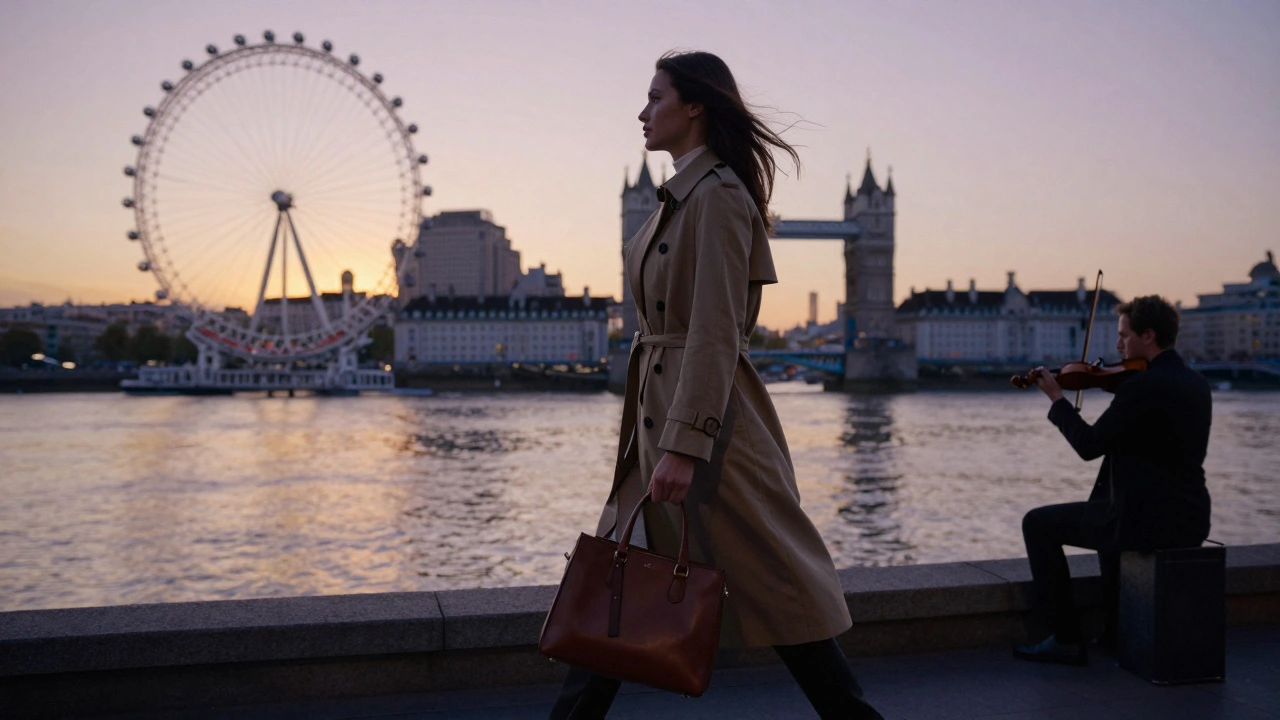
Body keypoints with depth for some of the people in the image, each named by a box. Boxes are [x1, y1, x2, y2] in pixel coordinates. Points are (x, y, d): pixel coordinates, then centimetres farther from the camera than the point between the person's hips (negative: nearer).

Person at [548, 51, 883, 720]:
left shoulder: (718, 195, -13)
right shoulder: (681, 194, 16)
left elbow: (716, 332, -21)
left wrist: (684, 445, -25)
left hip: (705, 413, -10)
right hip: (658, 405, 10)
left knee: (770, 582, 0)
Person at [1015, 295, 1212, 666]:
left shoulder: (1142, 385, -19)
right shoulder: (1196, 382, 9)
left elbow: (1088, 446, -13)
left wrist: (1056, 397, -2)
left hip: (1147, 520, -9)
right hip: (1191, 522, 9)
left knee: (1038, 525, 5)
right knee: (1110, 516, 38)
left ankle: (1066, 638, 8)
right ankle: (1116, 631, 38)